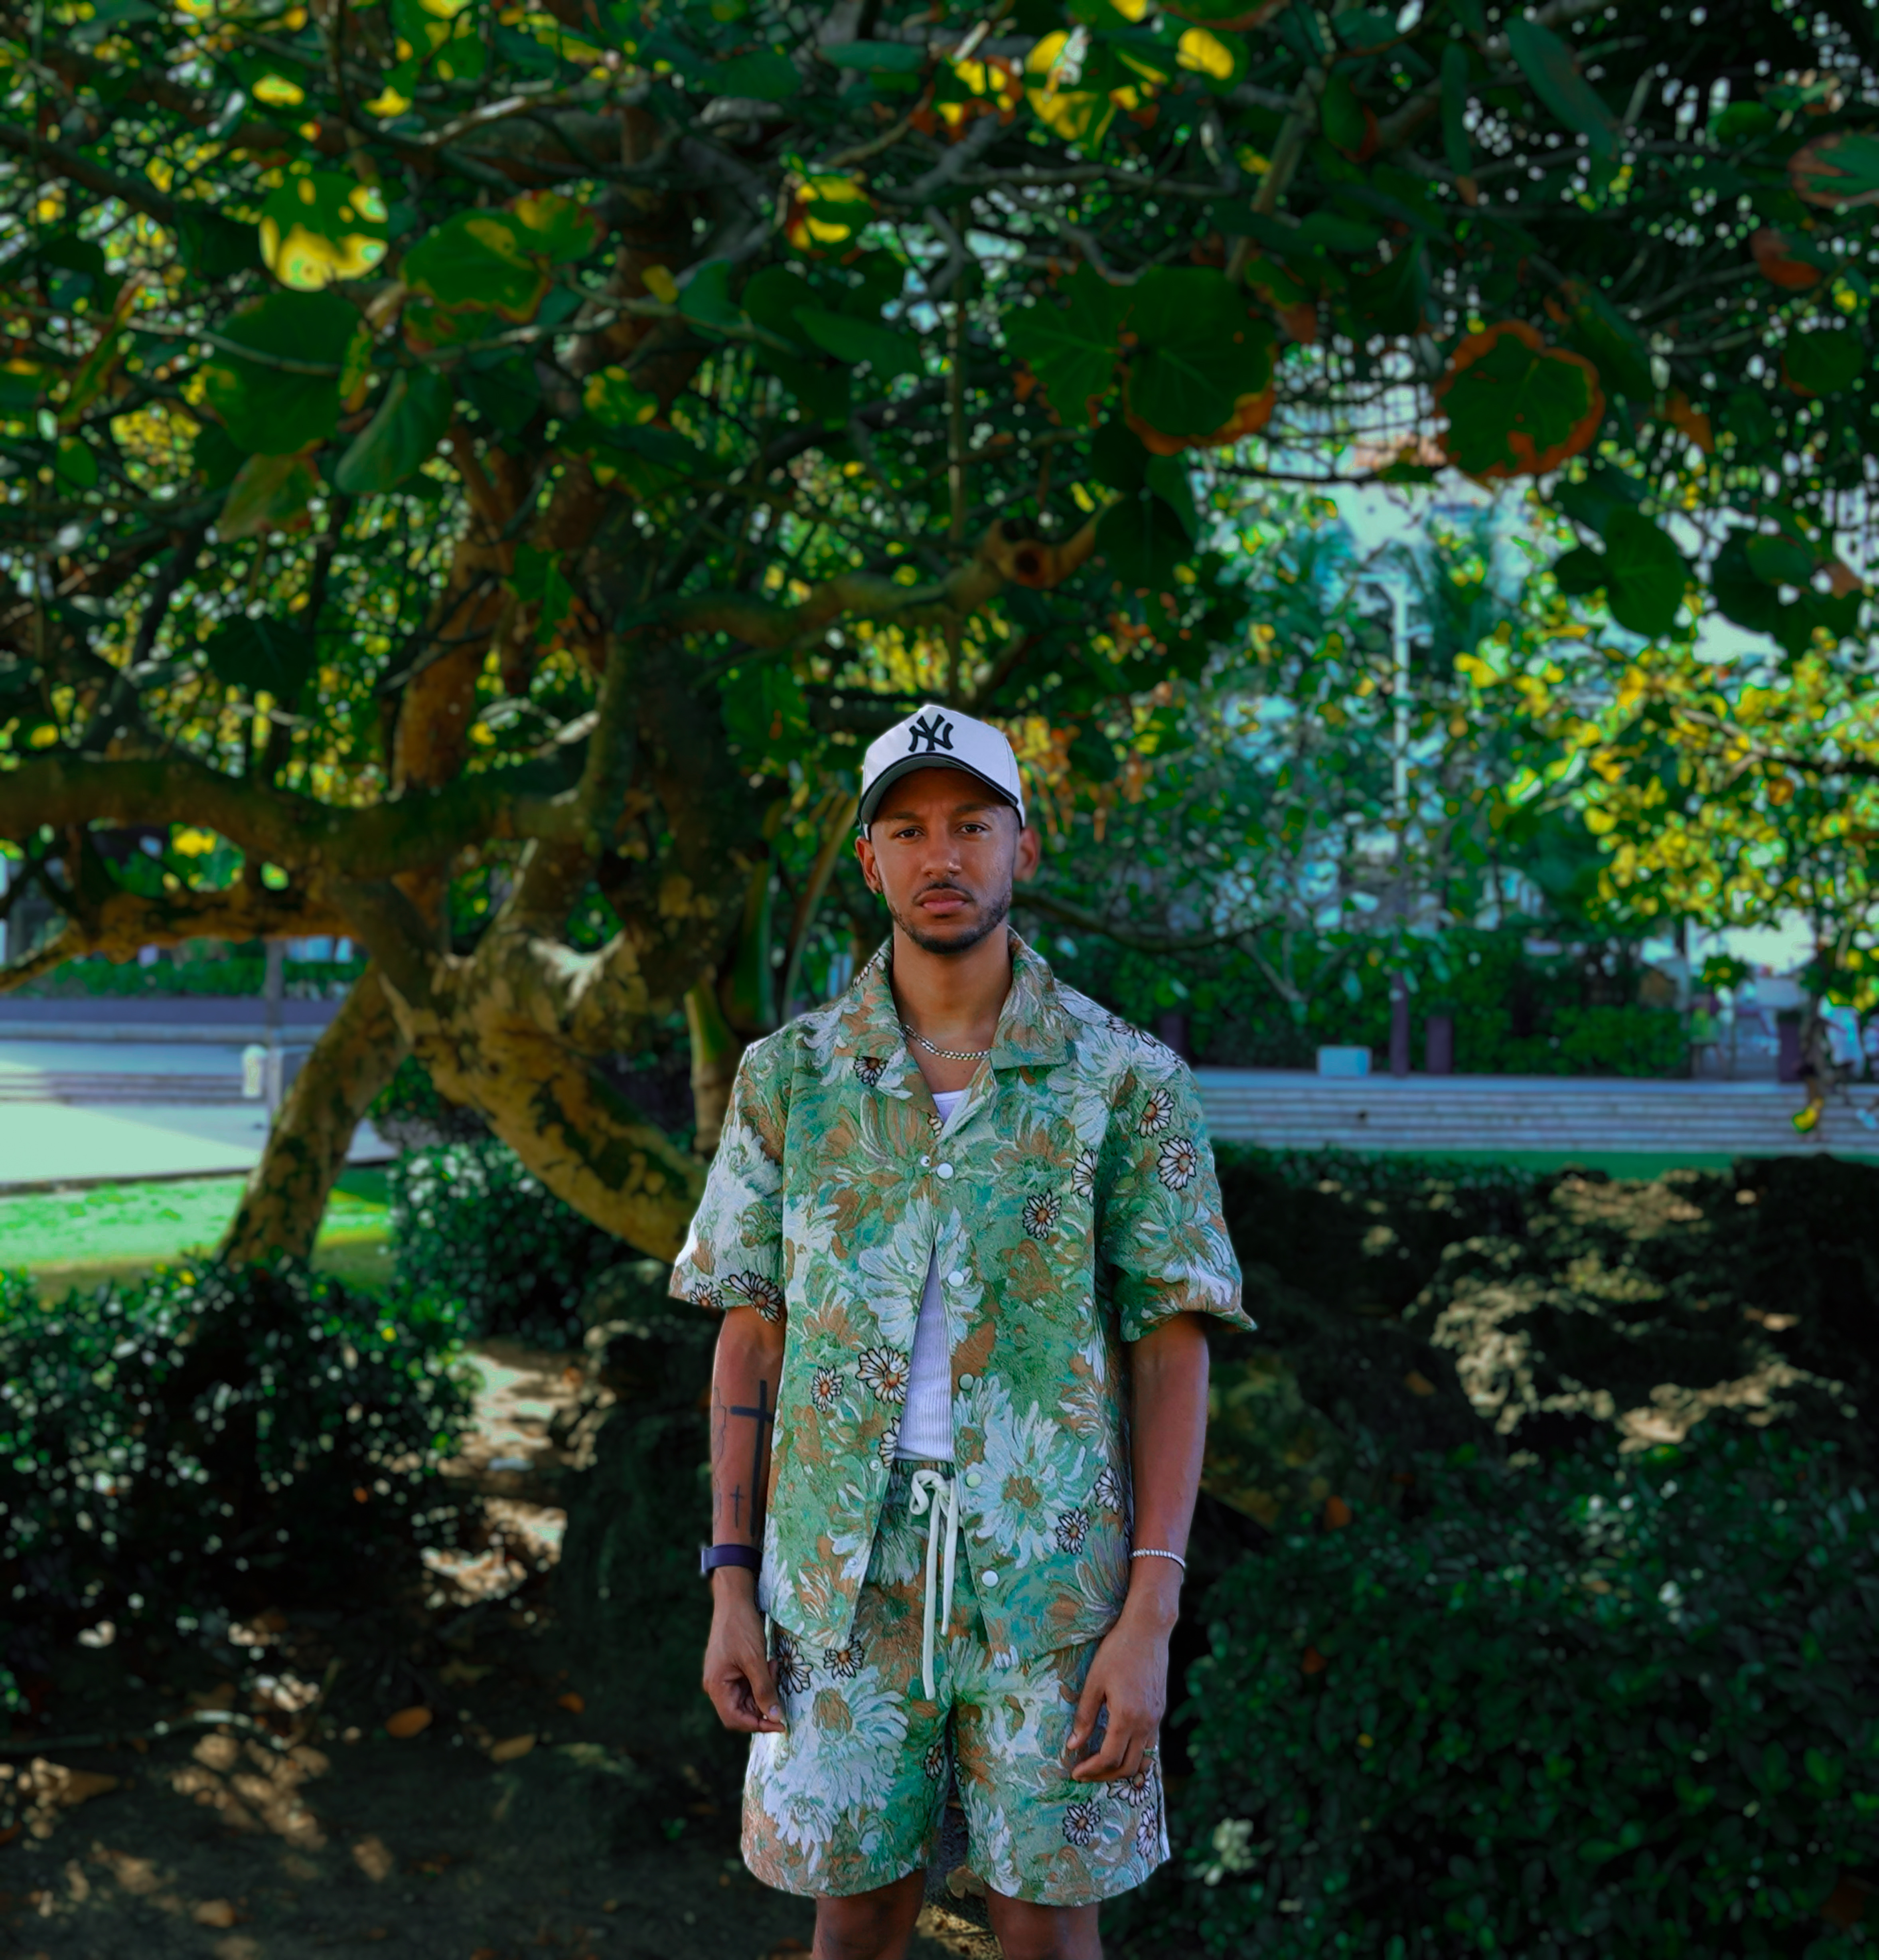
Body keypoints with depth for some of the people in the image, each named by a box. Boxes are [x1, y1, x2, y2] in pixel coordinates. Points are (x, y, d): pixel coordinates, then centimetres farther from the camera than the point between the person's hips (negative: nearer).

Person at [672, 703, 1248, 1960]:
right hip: (843, 1575, 2)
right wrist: (731, 1589, 0)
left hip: (1053, 1575, -2)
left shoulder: (1130, 1083, -5)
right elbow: (752, 1336, 5)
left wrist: (1151, 1617, -12)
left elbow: (1173, 1353, -5)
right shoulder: (790, 1078, 2)